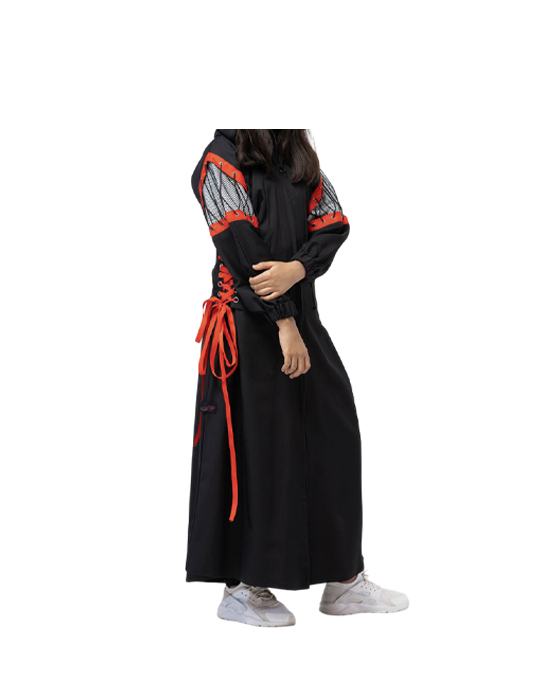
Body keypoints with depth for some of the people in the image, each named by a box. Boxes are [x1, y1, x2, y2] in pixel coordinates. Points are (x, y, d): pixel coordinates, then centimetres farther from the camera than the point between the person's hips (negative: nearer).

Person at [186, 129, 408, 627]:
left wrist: (297, 268, -17)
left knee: (334, 433, 4)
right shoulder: (220, 161, -5)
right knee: (255, 446, -4)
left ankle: (344, 579, 13)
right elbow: (241, 249, -13)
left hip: (300, 315, 7)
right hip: (249, 325, -7)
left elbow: (334, 224, 4)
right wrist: (284, 323, -18)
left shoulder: (300, 158, 14)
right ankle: (242, 588, 8)